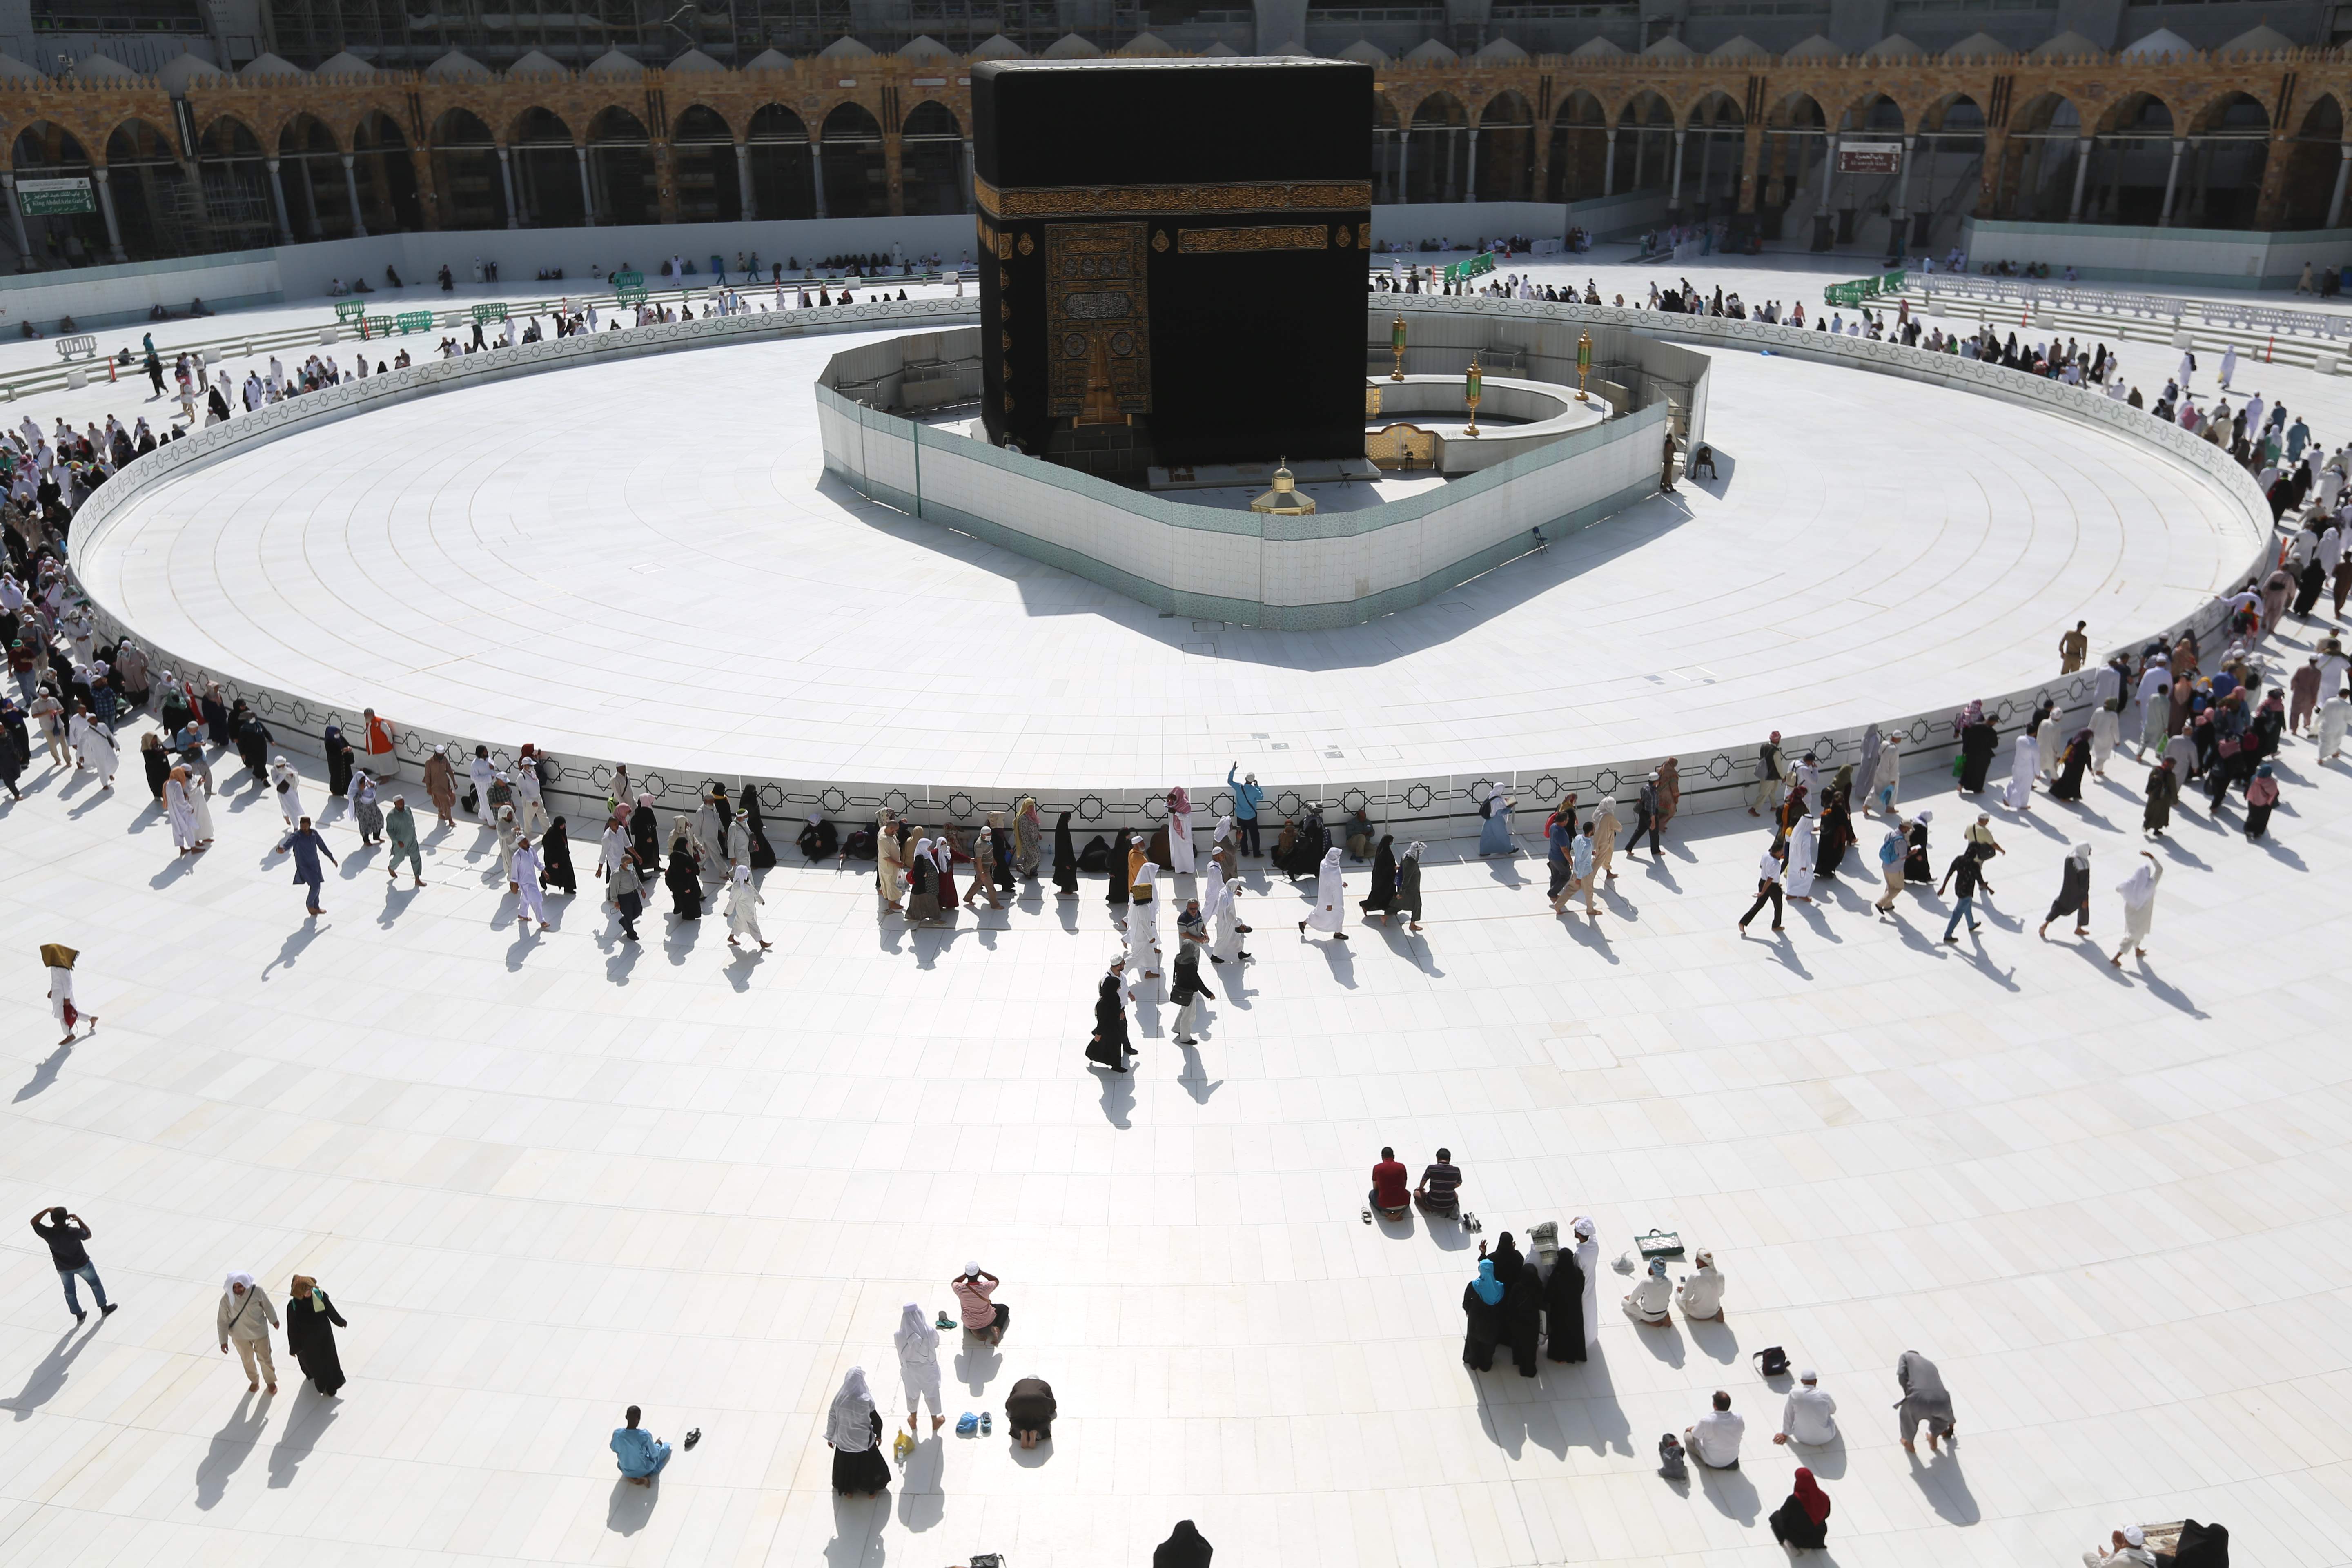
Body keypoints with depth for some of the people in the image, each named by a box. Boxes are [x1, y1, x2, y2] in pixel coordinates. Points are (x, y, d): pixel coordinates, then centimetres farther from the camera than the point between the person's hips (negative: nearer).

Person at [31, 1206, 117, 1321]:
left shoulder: (48, 1234, -29)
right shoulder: (74, 1232, -35)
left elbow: (34, 1222, -11)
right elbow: (88, 1235, -13)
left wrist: (47, 1210, -15)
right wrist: (79, 1220, -13)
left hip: (63, 1267, 2)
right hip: (81, 1264, -2)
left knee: (69, 1291, 25)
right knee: (95, 1283, 23)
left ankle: (79, 1315, 38)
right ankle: (104, 1308, 36)